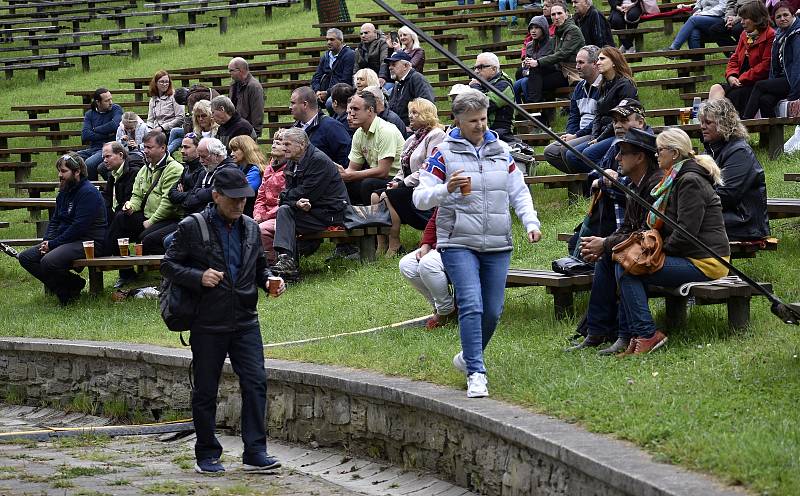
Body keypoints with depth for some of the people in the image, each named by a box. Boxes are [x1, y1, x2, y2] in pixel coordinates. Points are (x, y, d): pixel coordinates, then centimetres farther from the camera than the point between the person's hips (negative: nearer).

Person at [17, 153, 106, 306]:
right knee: (25, 257, -1)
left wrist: (53, 244, -17)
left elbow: (79, 226, -21)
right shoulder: (64, 193, 16)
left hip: (88, 242, -10)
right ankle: (61, 288, -5)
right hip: (66, 240, 10)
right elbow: (55, 220, 20)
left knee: (48, 262, -33)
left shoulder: (89, 193, -14)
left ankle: (74, 286, -7)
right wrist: (47, 241, -1)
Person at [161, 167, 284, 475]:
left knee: (256, 383, -7)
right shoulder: (192, 227, -5)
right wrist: (198, 277, -19)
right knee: (205, 391, 4)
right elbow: (168, 265, -3)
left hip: (245, 321, 4)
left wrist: (269, 280, 1)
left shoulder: (249, 227, 10)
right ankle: (207, 455, 15)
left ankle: (255, 453, -4)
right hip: (208, 324, -4)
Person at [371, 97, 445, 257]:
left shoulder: (436, 135, -8)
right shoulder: (413, 138, 22)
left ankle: (395, 247, -22)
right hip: (410, 188, 9)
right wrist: (395, 181, 0)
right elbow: (404, 169, 22)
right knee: (376, 196, -10)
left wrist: (402, 184, -16)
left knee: (389, 196, -26)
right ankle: (381, 247, -13)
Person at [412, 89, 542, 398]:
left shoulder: (501, 151, 12)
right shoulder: (444, 153, 0)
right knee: (471, 306, -16)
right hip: (458, 244, -4)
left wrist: (531, 222, 2)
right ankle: (476, 373, -12)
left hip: (498, 245, 4)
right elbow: (420, 198, -2)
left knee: (493, 311, 5)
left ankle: (469, 357, 29)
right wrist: (446, 189, -21)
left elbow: (519, 192, 17)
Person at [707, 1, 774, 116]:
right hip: (741, 82, 8)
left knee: (733, 95, -29)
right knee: (716, 89, -17)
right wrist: (731, 75, 0)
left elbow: (765, 66, -16)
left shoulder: (770, 36, -10)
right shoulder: (745, 35, 20)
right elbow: (735, 58, 21)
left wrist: (742, 79, -15)